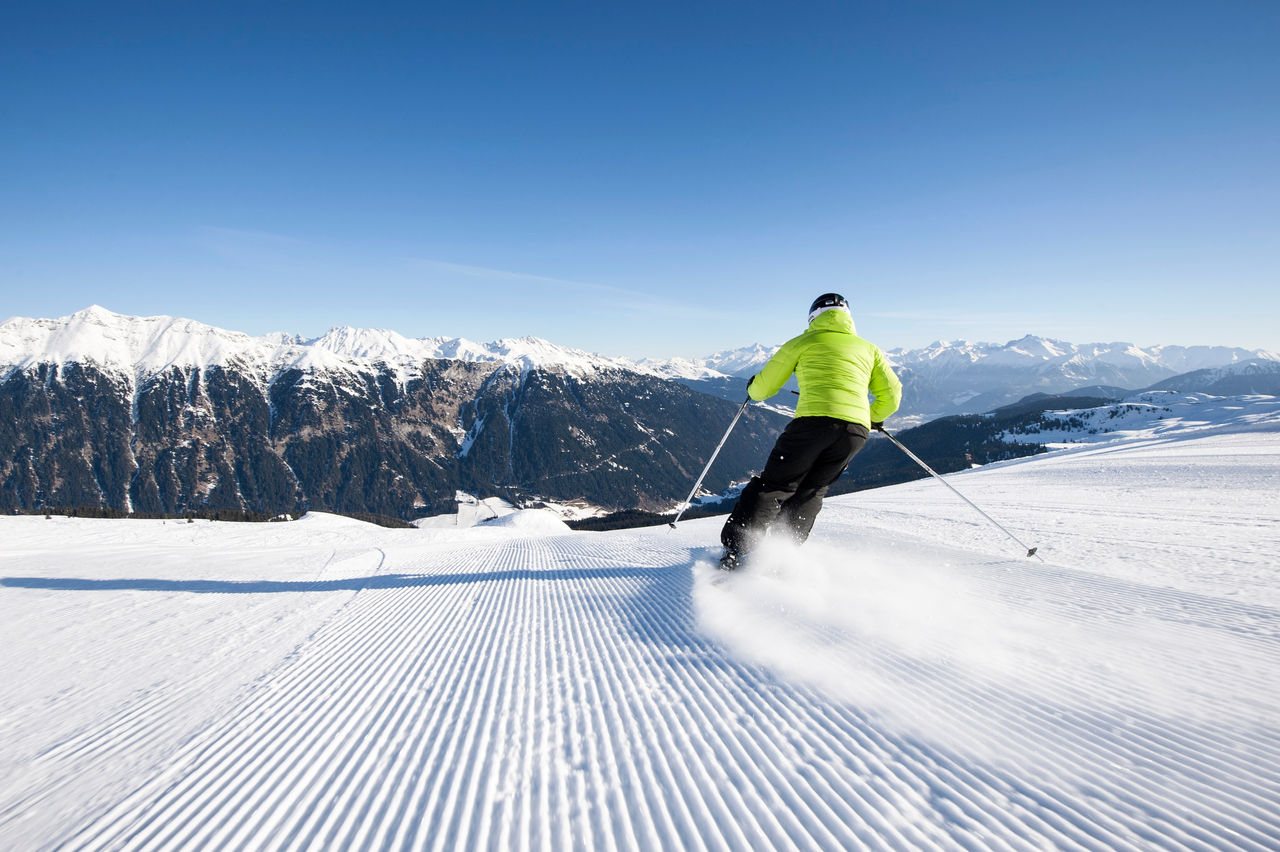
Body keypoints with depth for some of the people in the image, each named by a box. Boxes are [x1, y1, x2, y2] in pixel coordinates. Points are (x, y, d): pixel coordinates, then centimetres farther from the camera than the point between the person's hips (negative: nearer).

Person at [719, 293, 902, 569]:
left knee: (775, 485, 6)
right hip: (857, 429, 3)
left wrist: (753, 388, 40)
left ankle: (736, 548, -2)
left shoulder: (802, 343, 15)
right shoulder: (868, 348, 24)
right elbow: (891, 396, 21)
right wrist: (873, 418, 41)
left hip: (814, 420, -3)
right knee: (811, 491, 19)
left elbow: (763, 388, 17)